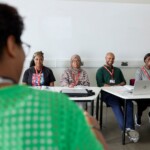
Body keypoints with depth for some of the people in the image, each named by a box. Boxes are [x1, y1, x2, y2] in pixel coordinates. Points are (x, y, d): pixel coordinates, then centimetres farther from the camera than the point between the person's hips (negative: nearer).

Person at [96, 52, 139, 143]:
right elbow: (100, 84, 0)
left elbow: (124, 82, 20)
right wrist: (114, 86, -9)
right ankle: (126, 129, -45)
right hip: (108, 94, -4)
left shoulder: (118, 70, 28)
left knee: (129, 103, -29)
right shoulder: (101, 70, 13)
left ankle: (129, 128, -40)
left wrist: (118, 85, -3)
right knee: (116, 105, -36)